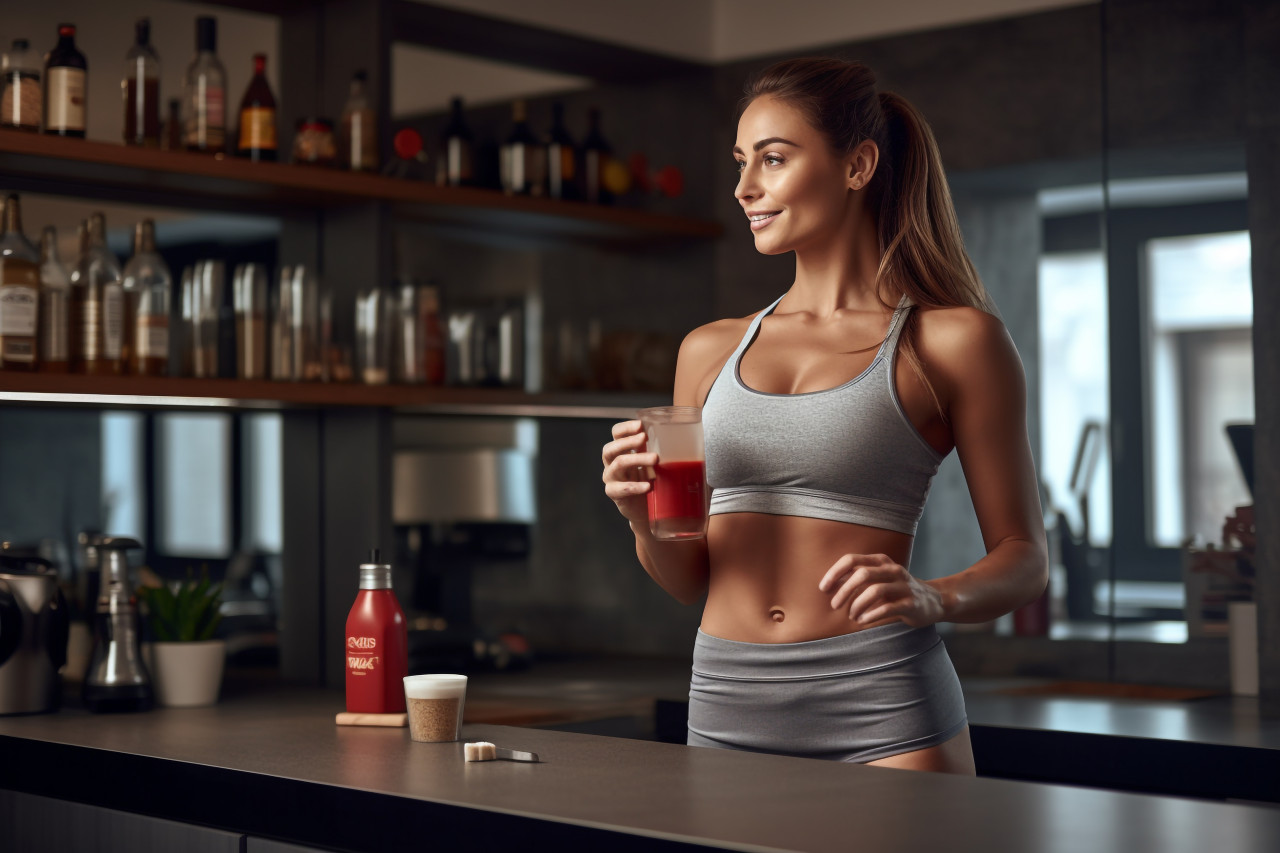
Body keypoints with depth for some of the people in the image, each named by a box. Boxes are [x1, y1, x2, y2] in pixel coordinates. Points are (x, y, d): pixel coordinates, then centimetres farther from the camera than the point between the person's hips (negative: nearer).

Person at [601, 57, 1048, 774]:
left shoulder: (951, 340, 0)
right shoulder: (709, 352, 13)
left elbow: (1025, 559, 1)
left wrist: (932, 598, -19)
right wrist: (645, 520, -4)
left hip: (877, 711, -4)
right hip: (726, 712, 4)